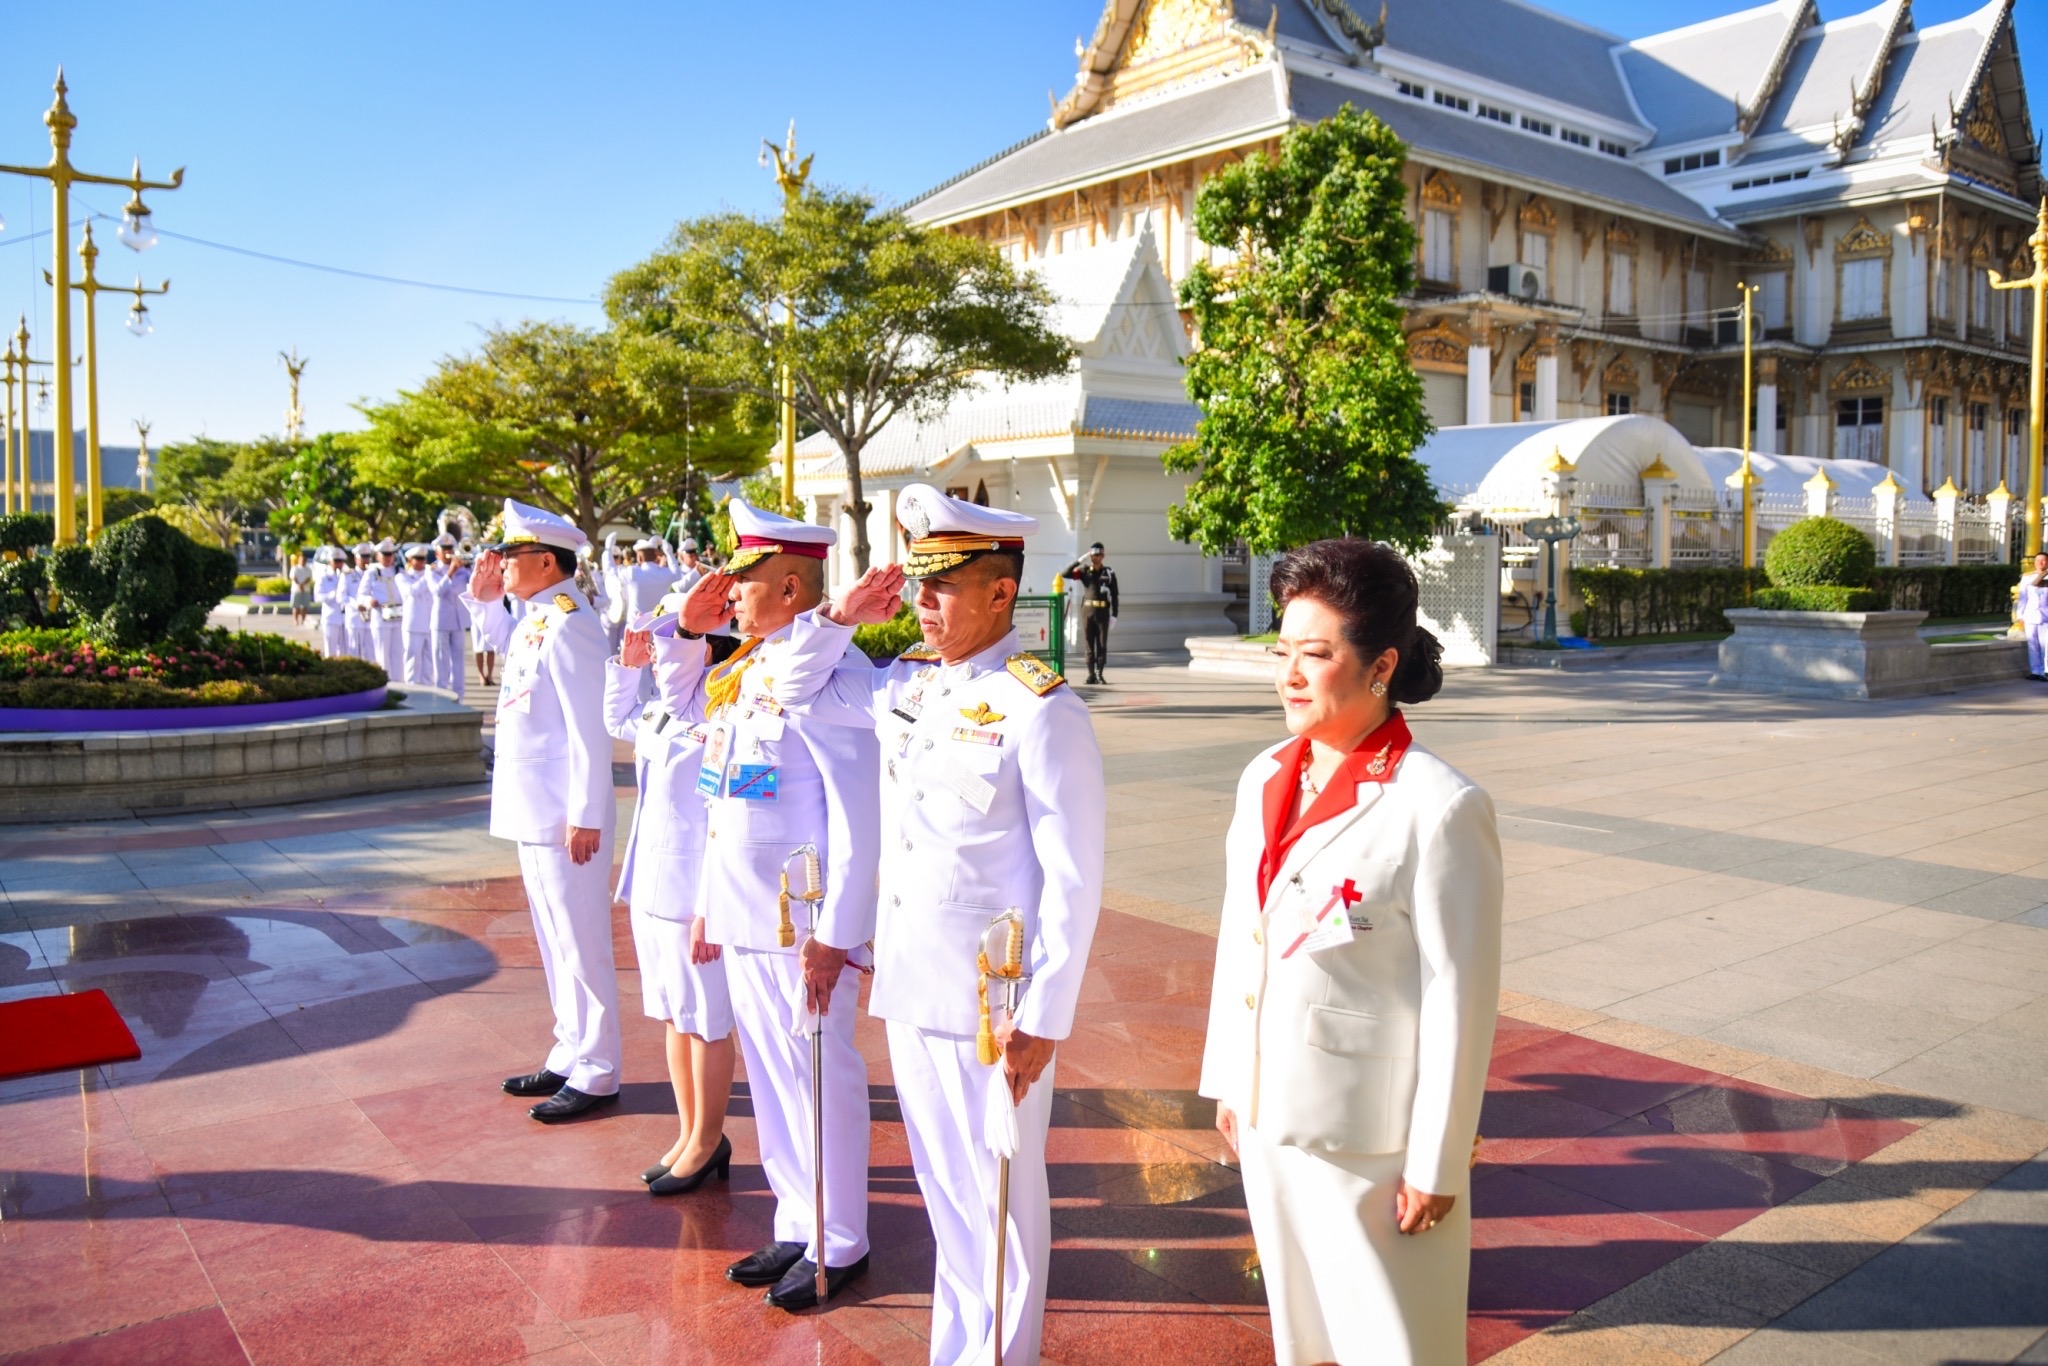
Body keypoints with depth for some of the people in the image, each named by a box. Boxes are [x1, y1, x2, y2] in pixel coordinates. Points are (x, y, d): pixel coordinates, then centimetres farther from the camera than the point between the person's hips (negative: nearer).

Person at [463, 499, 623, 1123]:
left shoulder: (568, 625, -18)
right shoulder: (534, 620, 10)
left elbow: (590, 729, -22)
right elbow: (508, 645, 35)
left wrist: (586, 816, -23)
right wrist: (485, 599, 19)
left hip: (565, 817, -10)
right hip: (533, 813, 10)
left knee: (580, 947, -1)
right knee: (555, 944, 18)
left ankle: (595, 1076, 10)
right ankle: (569, 1057, 30)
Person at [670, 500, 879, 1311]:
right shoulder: (744, 668, 9)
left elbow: (859, 815, -20)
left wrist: (835, 936, -20)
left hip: (804, 928, -8)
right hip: (744, 918, 8)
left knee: (818, 1078, 5)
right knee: (769, 1077, 17)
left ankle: (837, 1247, 22)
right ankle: (796, 1228, 33)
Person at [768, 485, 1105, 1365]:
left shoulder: (1040, 708, -16)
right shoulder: (907, 684, 6)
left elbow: (1073, 880, -16)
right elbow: (797, 694, 22)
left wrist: (1043, 1019, -17)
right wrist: (841, 616, 4)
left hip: (992, 1001, -7)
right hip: (909, 981, 7)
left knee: (1001, 1194, 10)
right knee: (943, 1185, 20)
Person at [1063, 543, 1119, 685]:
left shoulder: (1109, 573, 3)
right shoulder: (1085, 571, 5)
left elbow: (1114, 596, 3)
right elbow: (1066, 574, -8)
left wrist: (1114, 615, -2)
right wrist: (1080, 560, -14)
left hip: (1103, 612, -1)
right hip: (1087, 611, 1)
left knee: (1102, 644, 0)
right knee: (1089, 644, 3)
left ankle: (1100, 674, 7)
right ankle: (1091, 674, 8)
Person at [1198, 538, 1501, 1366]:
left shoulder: (1438, 807, -19)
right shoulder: (1265, 779, 1)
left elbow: (1460, 999, -16)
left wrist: (1437, 1163, -13)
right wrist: (1226, 1081, 13)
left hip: (1370, 1140, -6)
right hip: (1268, 1116, 6)